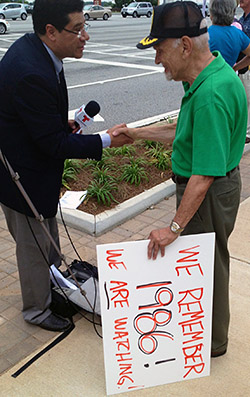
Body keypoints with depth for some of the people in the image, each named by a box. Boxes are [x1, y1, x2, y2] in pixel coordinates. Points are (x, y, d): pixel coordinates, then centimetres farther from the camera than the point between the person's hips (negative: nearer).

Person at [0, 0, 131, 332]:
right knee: (34, 246, 12)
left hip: (34, 165, 9)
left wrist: (62, 124, 3)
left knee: (48, 238, 26)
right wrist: (106, 141, -21)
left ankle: (55, 288, 50)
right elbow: (54, 143, -27)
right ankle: (37, 309, 36)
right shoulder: (31, 74, -33)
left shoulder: (31, 47, -2)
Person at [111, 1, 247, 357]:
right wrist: (137, 133, 13)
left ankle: (212, 342, 36)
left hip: (209, 195, -10)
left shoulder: (211, 94, -31)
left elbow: (205, 175, -32)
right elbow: (187, 133, 13)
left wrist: (174, 227, -26)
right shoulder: (212, 74, 2)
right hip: (199, 186, 10)